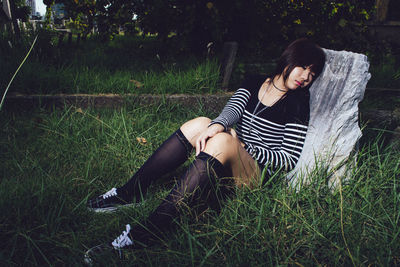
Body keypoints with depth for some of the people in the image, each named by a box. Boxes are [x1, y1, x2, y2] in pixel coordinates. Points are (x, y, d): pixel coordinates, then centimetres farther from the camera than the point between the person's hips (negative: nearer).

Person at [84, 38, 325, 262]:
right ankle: (131, 192, -17)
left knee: (222, 141, -34)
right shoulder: (254, 84, 12)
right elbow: (233, 109, -7)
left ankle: (145, 233, -42)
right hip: (226, 163, 5)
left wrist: (243, 146, -13)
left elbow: (290, 159, -6)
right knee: (200, 124, -21)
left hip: (258, 175, -5)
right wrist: (217, 125, -30)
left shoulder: (298, 103, -1)